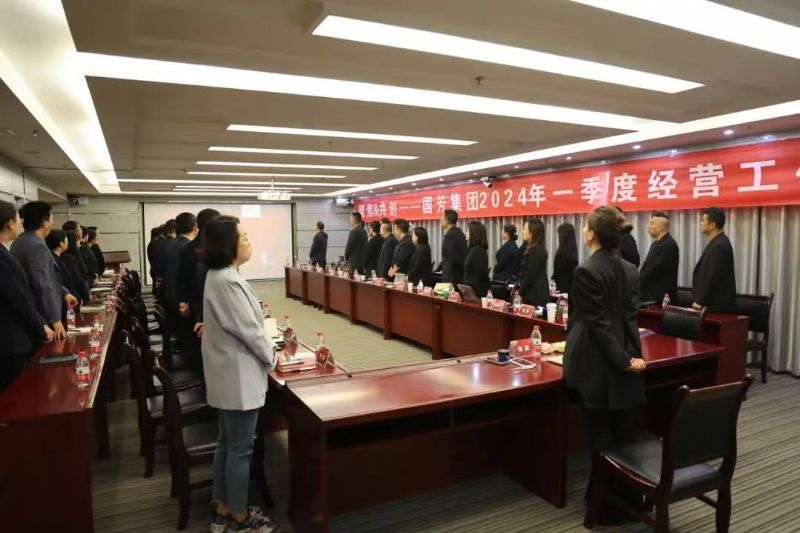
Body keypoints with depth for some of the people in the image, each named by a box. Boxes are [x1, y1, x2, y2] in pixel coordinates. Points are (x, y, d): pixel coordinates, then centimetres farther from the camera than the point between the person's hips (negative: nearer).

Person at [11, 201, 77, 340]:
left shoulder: (23, 241, 11)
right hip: (40, 319, -10)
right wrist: (55, 319, -24)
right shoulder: (36, 246, -22)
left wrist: (64, 292, 20)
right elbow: (43, 286, -26)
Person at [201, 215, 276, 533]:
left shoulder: (219, 276, 8)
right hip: (239, 375, -10)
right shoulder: (227, 281, -24)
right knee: (240, 449, 5)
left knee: (227, 444, 19)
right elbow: (249, 330, -21)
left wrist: (264, 354, 14)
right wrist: (270, 358, -4)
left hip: (229, 373, 10)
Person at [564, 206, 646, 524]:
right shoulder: (630, 271, 6)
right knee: (625, 435, 15)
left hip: (597, 366, -7)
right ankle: (630, 499, 28)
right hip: (622, 365, 7)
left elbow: (598, 324, -18)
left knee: (601, 437, 4)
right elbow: (631, 317, 1)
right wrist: (632, 355, -4)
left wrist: (623, 361, -12)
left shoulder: (586, 271, -16)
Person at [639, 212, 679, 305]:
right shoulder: (656, 243, 15)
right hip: (651, 294, 9)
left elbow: (655, 269, -20)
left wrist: (637, 284, -13)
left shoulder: (669, 245, -15)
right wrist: (637, 281, -1)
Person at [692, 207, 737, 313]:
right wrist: (699, 300, 14)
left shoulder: (720, 245, -18)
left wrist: (700, 302, -15)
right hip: (713, 303, 9)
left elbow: (713, 277, -21)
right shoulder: (717, 243, 14)